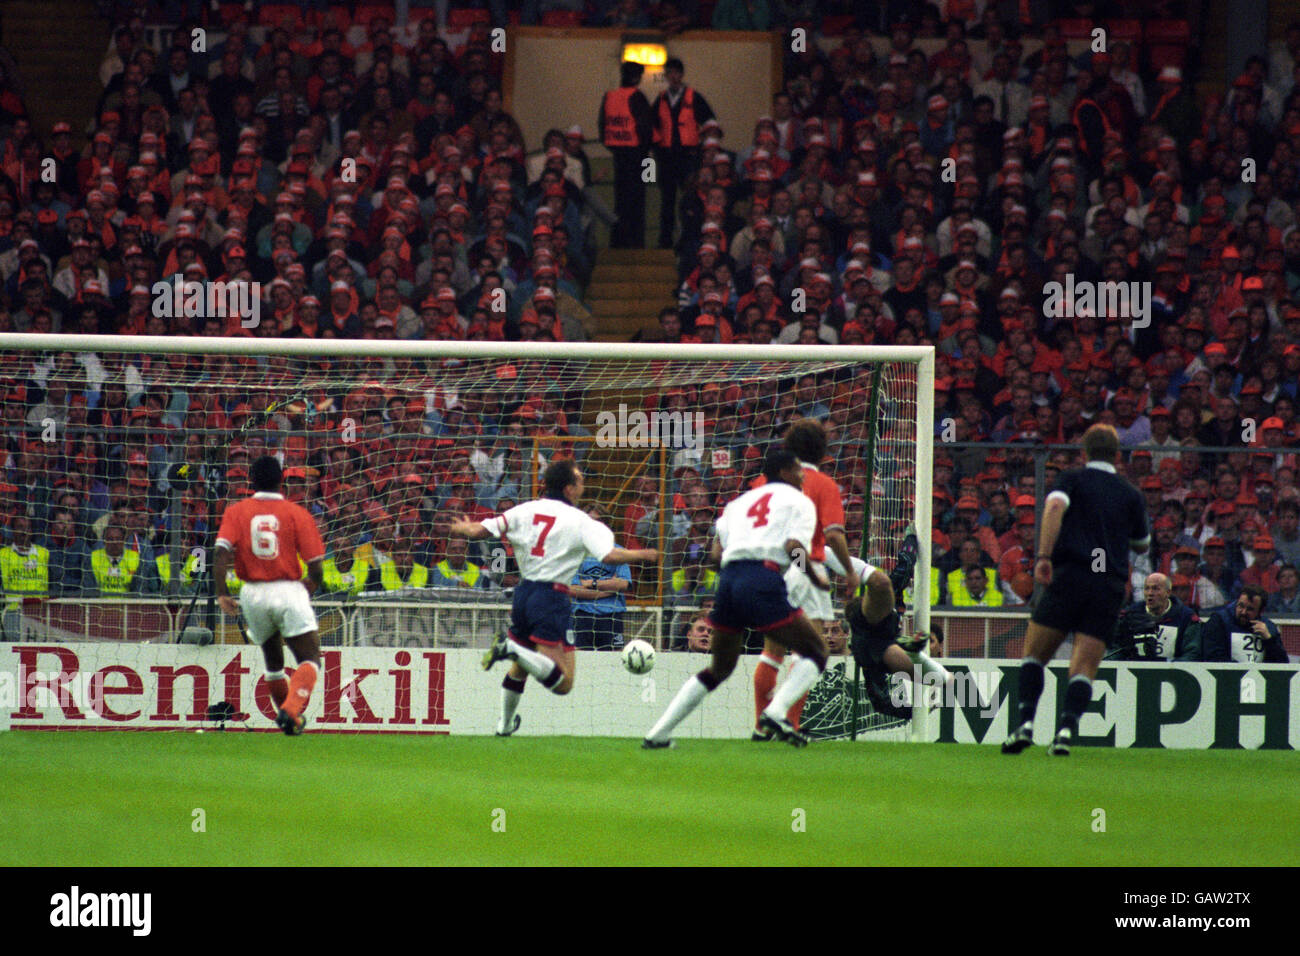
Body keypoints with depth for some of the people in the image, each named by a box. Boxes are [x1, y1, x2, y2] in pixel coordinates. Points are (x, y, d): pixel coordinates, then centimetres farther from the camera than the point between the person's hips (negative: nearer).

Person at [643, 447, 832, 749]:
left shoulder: (741, 501, 26)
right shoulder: (799, 502, 11)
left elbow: (717, 554, 16)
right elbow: (794, 547, -7)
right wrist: (818, 579, 6)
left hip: (729, 578, 6)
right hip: (764, 582, -6)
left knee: (719, 669, 21)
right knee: (816, 651, 6)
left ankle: (657, 734, 16)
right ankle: (776, 713, -15)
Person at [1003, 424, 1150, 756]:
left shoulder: (1073, 479, 8)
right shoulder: (1131, 495, 16)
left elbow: (1055, 507, -14)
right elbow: (1143, 545, 27)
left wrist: (1044, 556, -21)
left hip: (1070, 576, -2)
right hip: (1110, 586, 2)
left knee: (1034, 655, 8)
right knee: (1084, 668, -3)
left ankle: (1025, 723, -8)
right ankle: (1066, 727, -23)